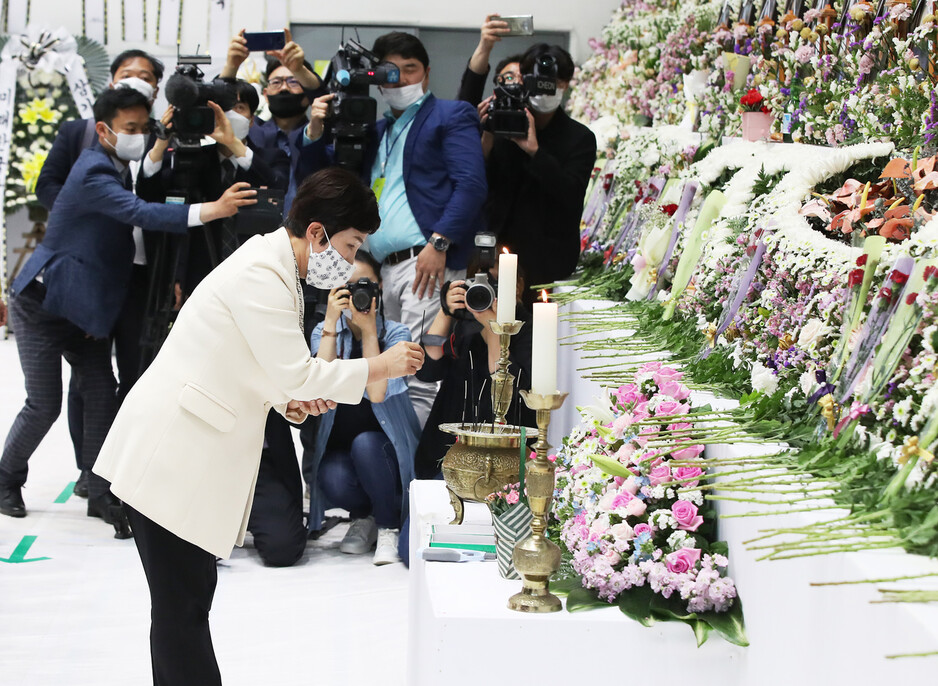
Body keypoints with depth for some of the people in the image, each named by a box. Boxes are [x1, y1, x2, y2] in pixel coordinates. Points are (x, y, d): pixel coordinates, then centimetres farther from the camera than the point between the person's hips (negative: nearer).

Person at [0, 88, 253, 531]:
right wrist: (209, 210, -52)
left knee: (102, 396, 0)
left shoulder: (122, 170, 4)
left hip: (84, 307, 8)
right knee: (45, 404, -3)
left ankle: (100, 493, 5)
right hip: (42, 306, -8)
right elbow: (139, 213, -41)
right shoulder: (93, 174, -25)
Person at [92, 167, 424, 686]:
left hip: (185, 456, 10)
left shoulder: (274, 269, 16)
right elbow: (295, 373, -19)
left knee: (192, 592, 11)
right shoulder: (261, 274, -17)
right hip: (169, 462, -10)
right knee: (183, 606, -7)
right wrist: (381, 367, -10)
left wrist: (289, 400, 4)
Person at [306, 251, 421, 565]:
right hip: (338, 449, 1)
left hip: (385, 449, -1)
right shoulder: (324, 331, 2)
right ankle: (363, 516, 4)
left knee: (364, 443, -35)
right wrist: (331, 323, -20)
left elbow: (377, 393, -22)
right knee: (333, 478, -32)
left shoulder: (396, 333, -5)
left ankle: (389, 527, -10)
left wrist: (369, 330, -23)